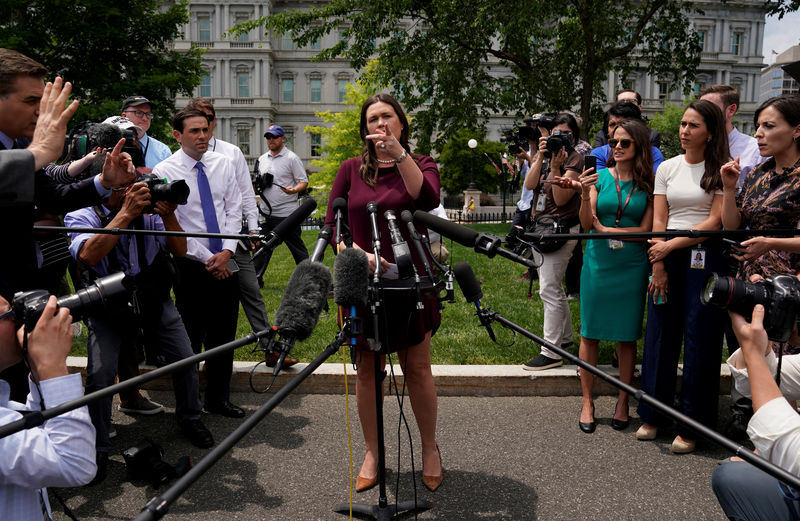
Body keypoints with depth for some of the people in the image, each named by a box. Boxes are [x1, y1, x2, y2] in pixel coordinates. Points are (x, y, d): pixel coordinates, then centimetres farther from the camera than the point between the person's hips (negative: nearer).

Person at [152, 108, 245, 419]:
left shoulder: (223, 164, 6)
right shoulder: (165, 172, -6)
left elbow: (234, 210, 5)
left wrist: (226, 251, -9)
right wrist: (207, 259, -10)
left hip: (225, 263, 4)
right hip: (191, 265, -4)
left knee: (224, 336, 10)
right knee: (190, 338, 4)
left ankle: (218, 399, 25)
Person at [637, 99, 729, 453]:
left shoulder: (721, 170, -1)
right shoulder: (667, 168, 9)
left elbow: (715, 221, -9)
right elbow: (658, 221, 5)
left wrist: (670, 246, -13)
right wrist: (658, 265, -4)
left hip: (704, 255, -3)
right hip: (667, 255, 3)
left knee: (699, 339, 0)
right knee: (660, 334, 6)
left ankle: (691, 427, 12)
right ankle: (652, 416, 19)